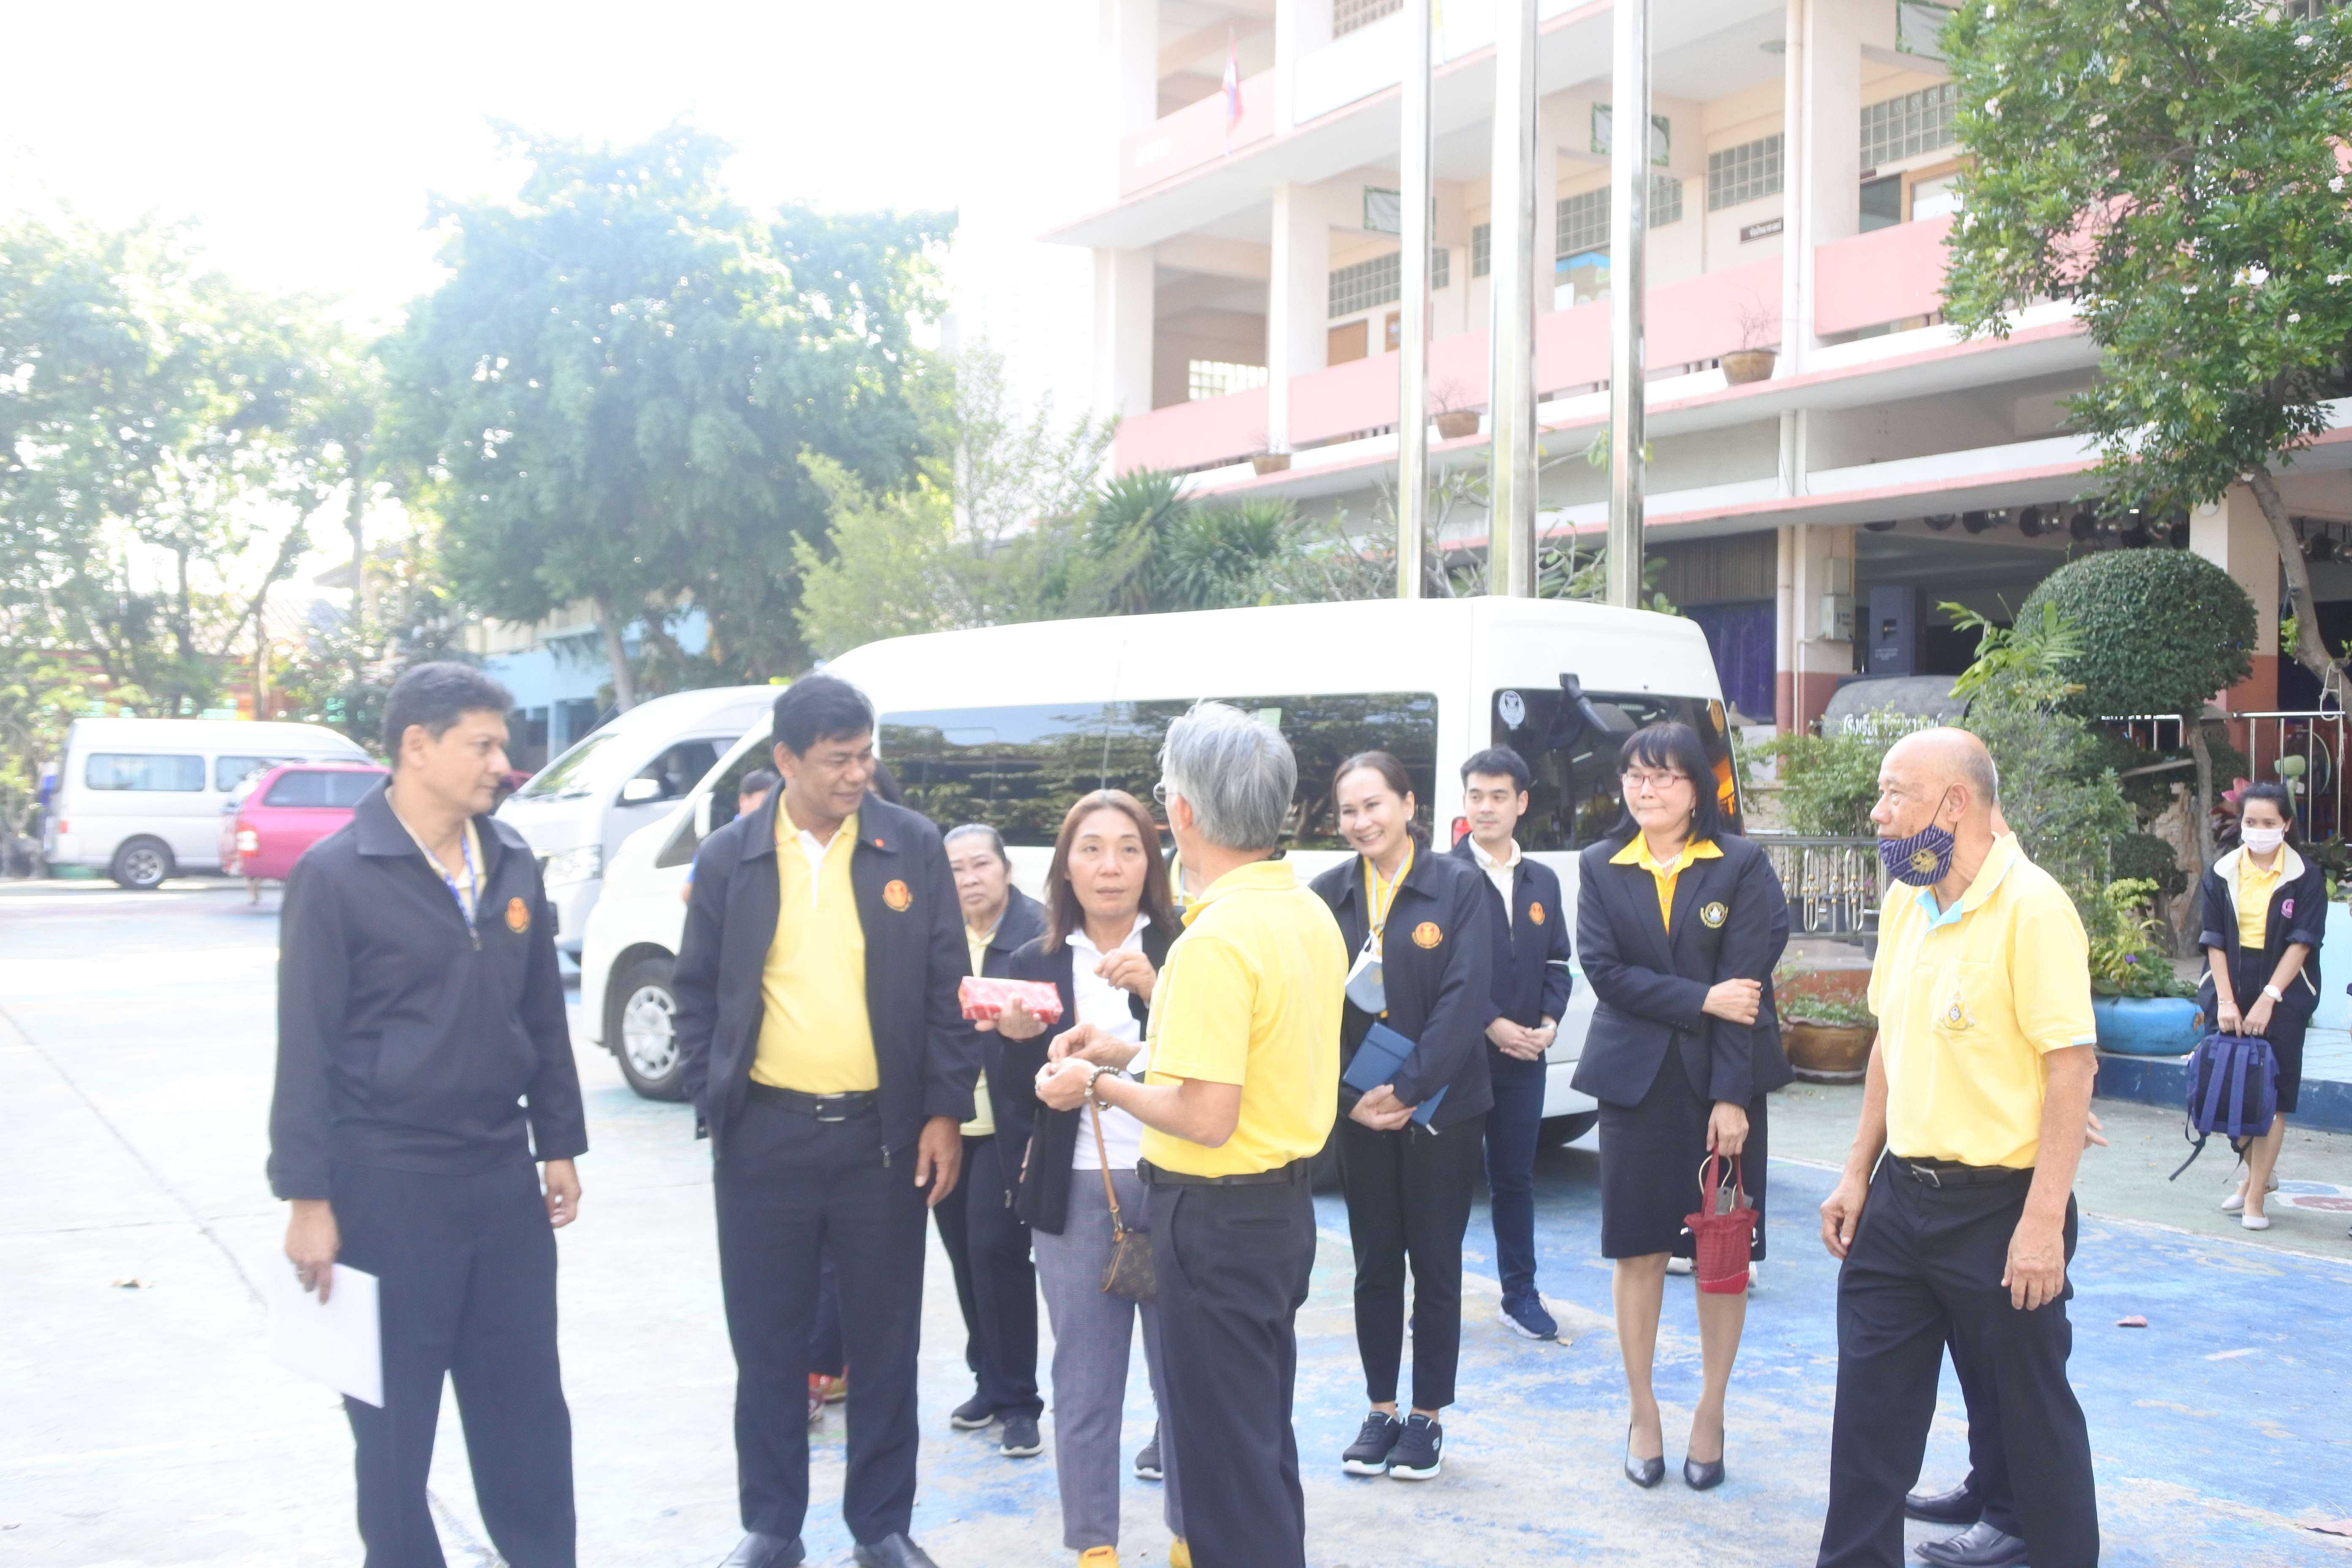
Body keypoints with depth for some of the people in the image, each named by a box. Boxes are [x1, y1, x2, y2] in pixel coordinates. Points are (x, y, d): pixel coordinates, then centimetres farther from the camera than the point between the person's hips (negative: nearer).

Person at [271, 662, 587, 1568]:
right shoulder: (336, 874, -10)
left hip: (503, 1177, 5)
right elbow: (306, 1047, -10)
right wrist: (308, 1196, -11)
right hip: (387, 1184, -5)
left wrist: (559, 1147, 12)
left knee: (526, 1401, 12)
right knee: (393, 1413, 9)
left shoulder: (513, 866, 7)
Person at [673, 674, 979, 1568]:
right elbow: (697, 992, 7)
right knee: (767, 1344, 10)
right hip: (764, 1136, 1)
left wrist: (945, 1111, -3)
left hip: (883, 1134, 0)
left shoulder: (913, 848, 0)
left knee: (885, 1341, 9)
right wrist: (713, 1103, 0)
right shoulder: (730, 857, 2)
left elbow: (947, 989, 2)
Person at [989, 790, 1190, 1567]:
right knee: (1084, 1379, 8)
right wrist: (1018, 1039, -13)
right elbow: (1013, 1090, 7)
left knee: (1184, 1372, 5)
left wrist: (1156, 990, -23)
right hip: (1076, 1193, 2)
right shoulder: (1034, 964, 7)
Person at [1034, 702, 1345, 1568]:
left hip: (1217, 1217, -9)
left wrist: (1100, 1084, -11)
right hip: (1287, 1202, 9)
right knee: (1262, 1432, 22)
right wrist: (1137, 1044, 10)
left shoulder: (1215, 939, -24)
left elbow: (1206, 1119, -26)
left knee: (1220, 1445, 5)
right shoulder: (1312, 914, 4)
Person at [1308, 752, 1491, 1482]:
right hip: (1359, 1111, 3)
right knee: (1374, 1263, 10)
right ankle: (1380, 1410, 23)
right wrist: (1351, 1096, -10)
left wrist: (1409, 1090, -17)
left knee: (1436, 1263, 6)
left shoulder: (1459, 887, -6)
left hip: (1442, 1106, -2)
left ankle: (1428, 1415, 18)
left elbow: (1465, 999, -12)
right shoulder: (1329, 894, 2)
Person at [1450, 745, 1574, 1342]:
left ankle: (1521, 1295, 21)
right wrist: (1491, 1025, -15)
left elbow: (1557, 962, 13)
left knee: (1515, 1179, 12)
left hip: (1524, 1056, 5)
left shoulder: (1543, 881, 12)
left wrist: (1549, 1023, -3)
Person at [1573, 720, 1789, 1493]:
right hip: (1635, 1079, 2)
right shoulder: (1601, 869, 5)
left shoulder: (1742, 866, -2)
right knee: (1639, 1250, 5)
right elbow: (1605, 969, -5)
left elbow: (1744, 982, -9)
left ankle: (1711, 1414, 20)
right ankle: (1643, 1414, 18)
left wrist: (1732, 1096, -15)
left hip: (1723, 1081, -1)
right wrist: (1701, 1000, -16)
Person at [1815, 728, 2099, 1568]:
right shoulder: (1906, 905, 8)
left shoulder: (2032, 906, -16)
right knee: (1871, 1404, 12)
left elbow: (2072, 1066, -19)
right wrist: (1857, 1175, 12)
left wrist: (2042, 1223, -21)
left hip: (1998, 1206, -7)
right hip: (1901, 1195, 7)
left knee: (2032, 1413, 9)